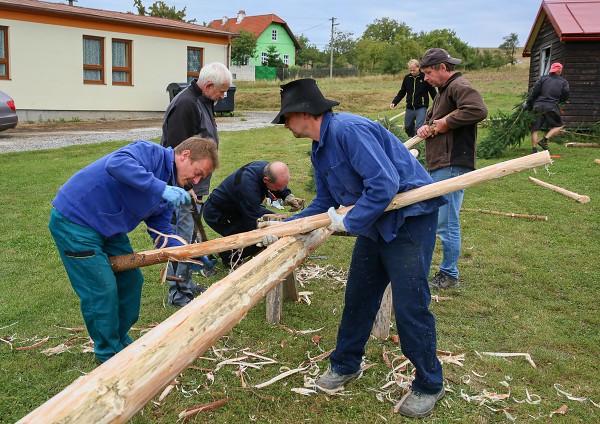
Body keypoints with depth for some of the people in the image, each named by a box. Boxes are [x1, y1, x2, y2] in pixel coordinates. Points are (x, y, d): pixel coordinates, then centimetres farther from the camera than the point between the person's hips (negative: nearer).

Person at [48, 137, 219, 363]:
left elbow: (161, 230, 6)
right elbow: (116, 164, -40)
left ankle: (121, 342, 31)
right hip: (74, 220, -9)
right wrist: (161, 188, -43)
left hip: (108, 229, 9)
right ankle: (110, 356, 12)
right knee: (103, 289, -6)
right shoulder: (151, 152, -20)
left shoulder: (170, 191, 5)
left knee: (131, 280, 13)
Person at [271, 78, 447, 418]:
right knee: (358, 295, 14)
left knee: (410, 304, -5)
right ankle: (345, 365, 33)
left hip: (410, 218, -9)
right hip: (376, 221, 10)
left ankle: (429, 385, 15)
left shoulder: (348, 130, -24)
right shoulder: (320, 151, 8)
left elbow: (385, 183, -30)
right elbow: (324, 204, 16)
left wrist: (348, 222, -19)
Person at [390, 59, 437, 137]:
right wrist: (394, 102, 1)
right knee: (408, 128, 13)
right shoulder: (407, 78, 3)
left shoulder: (425, 77, -8)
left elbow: (433, 92, -2)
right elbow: (402, 92, 12)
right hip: (409, 108, 5)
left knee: (418, 129, -14)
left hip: (421, 108, -5)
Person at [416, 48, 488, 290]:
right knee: (443, 221, 16)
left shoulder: (459, 87, -11)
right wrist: (425, 127, 5)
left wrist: (447, 122, -19)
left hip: (452, 167, -11)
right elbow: (431, 117, 29)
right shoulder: (443, 91, 23)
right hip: (440, 167, 11)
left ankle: (449, 276, 4)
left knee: (447, 223, -6)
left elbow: (478, 110, -28)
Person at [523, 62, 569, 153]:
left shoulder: (543, 78, 7)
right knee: (559, 126, 16)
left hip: (538, 106, 2)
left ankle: (534, 149, 3)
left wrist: (527, 103, 7)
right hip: (551, 107, -1)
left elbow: (535, 91, -1)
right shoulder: (563, 82, 9)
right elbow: (565, 96, 8)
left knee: (535, 129, 8)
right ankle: (544, 140, -2)